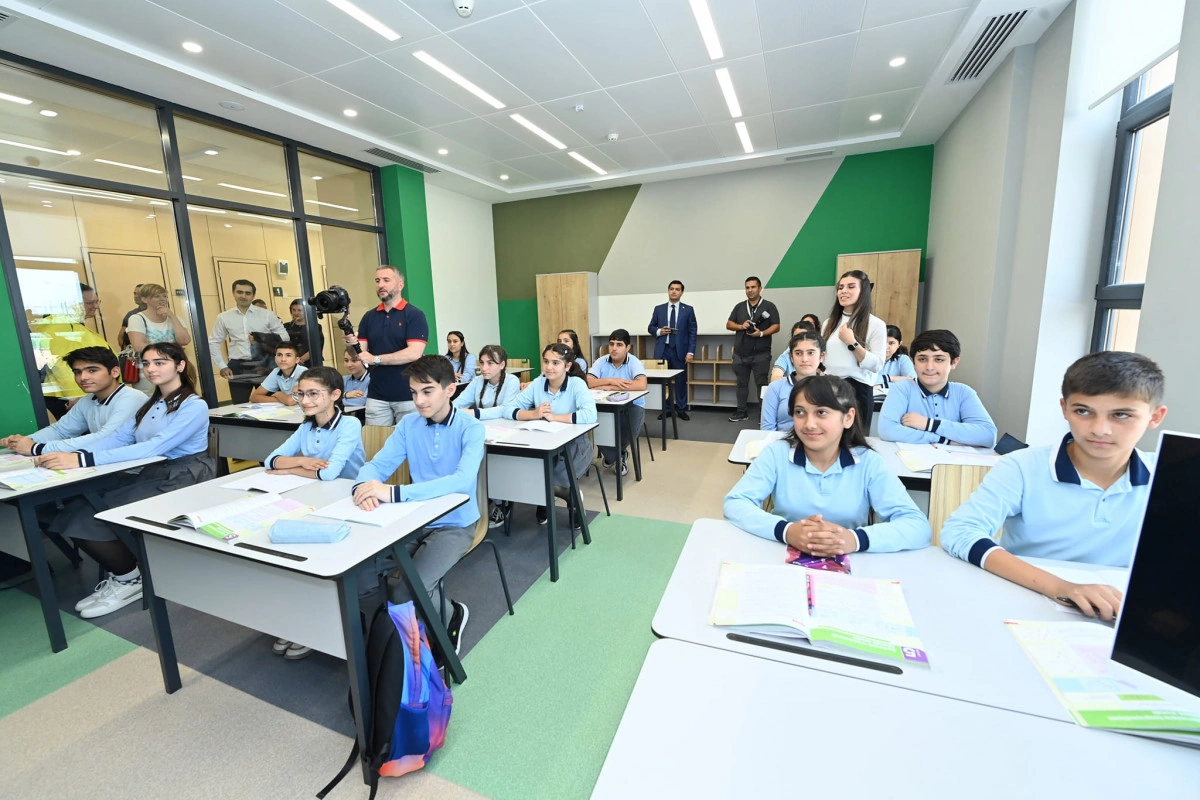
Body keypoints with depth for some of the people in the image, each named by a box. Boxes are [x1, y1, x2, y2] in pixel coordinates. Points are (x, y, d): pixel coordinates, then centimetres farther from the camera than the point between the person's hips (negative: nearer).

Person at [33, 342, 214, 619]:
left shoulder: (194, 406, -12)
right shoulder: (149, 405, 16)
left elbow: (154, 447, -23)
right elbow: (118, 438, 4)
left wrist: (84, 460, -27)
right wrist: (76, 454, -15)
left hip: (183, 480, -8)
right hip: (151, 476, 8)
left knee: (91, 514, -17)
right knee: (73, 514, -12)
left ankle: (131, 578, 6)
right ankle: (121, 573, 9)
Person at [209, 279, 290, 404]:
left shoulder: (266, 315, 2)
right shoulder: (224, 317, 7)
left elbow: (284, 336, 3)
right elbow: (213, 342, 14)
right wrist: (222, 366, 5)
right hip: (238, 367, 1)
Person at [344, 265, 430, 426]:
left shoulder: (414, 315, -6)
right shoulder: (369, 317, 11)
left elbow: (414, 353, -17)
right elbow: (361, 354, 9)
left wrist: (376, 359, -17)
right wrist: (353, 345, -13)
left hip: (408, 396, -4)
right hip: (376, 396, 4)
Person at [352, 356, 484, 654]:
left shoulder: (471, 428, -16)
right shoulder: (408, 424, -1)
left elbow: (462, 480, -32)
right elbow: (377, 464, -4)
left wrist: (394, 492, -41)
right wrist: (365, 485, -30)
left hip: (455, 524, -5)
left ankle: (451, 613, 14)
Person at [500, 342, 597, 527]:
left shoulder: (577, 384, -13)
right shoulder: (537, 384, -3)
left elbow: (590, 415, -31)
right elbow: (507, 410, -7)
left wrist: (553, 416, -26)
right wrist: (533, 414, -25)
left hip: (574, 447, -4)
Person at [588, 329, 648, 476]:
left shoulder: (634, 362, -11)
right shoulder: (601, 362, -2)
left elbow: (641, 385, -30)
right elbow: (587, 382, -13)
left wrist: (608, 387, -26)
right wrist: (611, 380, -26)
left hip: (632, 405, -2)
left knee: (629, 430, -31)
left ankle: (611, 456, 5)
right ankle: (618, 457, 3)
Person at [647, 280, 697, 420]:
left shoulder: (688, 310, 5)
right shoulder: (658, 309, 9)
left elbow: (692, 332, 1)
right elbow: (650, 327, 13)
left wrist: (691, 352, -8)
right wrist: (659, 331, -10)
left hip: (680, 351, -1)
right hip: (662, 350, 1)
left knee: (681, 381, 4)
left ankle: (681, 409, 15)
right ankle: (665, 409, 13)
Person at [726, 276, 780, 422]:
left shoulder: (769, 306, 2)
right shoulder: (739, 307, 13)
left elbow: (776, 327, -3)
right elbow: (728, 325, 10)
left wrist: (761, 333, -20)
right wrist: (741, 326, -9)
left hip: (761, 354, -4)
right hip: (740, 354, 4)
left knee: (761, 384, -1)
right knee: (742, 383, 10)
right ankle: (742, 412, 18)